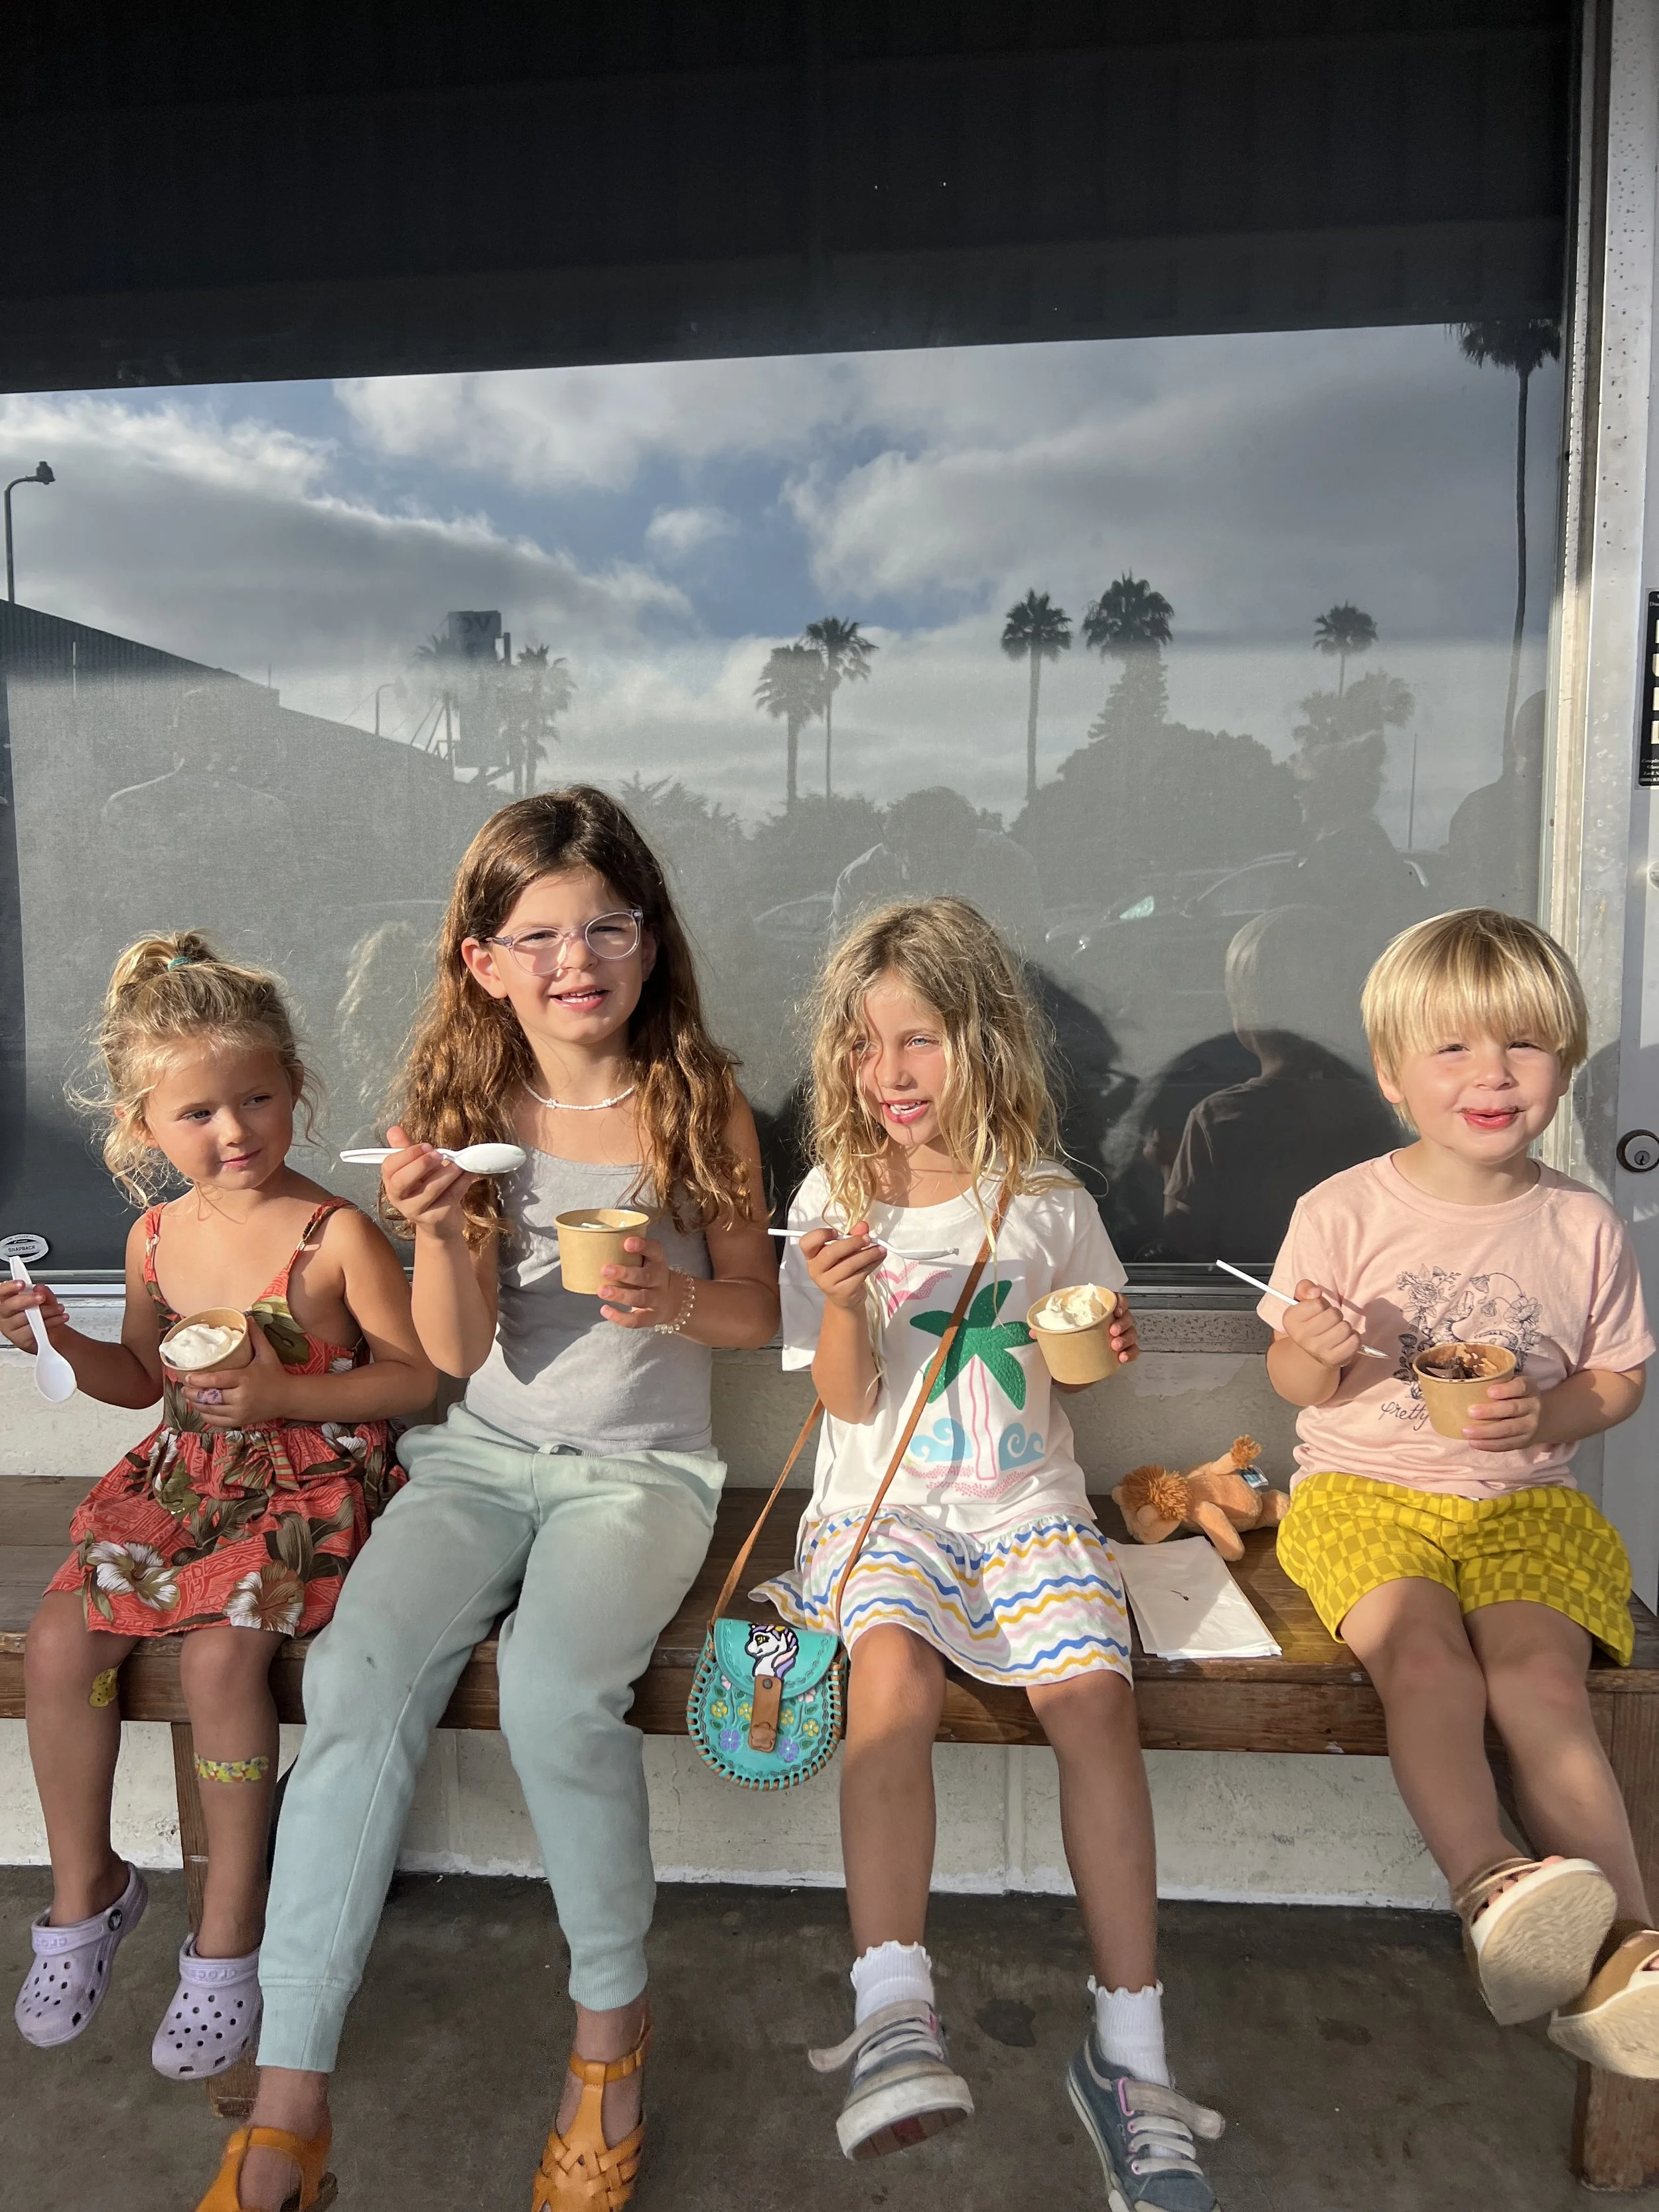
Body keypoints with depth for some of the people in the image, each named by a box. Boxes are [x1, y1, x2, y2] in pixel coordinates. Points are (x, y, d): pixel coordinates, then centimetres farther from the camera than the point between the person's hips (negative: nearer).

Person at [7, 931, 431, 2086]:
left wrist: (282, 1395, -20)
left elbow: (417, 1373, -12)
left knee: (219, 1652, -24)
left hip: (313, 1481, -6)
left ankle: (231, 1927, -1)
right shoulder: (158, 1239, 3)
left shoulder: (336, 1235, -15)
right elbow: (146, 1377, 17)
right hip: (188, 1478, 6)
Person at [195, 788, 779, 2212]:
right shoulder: (465, 1110, 0)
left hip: (641, 1465, -2)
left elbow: (756, 1310, 3)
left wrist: (677, 1302, -19)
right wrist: (440, 1229, -22)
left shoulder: (699, 1104, -3)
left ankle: (612, 2021, 0)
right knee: (359, 1675, -22)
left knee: (556, 1690, -27)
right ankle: (290, 2098, -7)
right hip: (480, 1454, 3)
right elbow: (460, 1350, -4)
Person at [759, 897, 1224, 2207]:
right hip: (885, 1506, -1)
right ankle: (895, 2012, -23)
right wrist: (843, 1303, -21)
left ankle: (1131, 2051, -11)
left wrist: (1106, 1347, -6)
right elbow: (847, 1404, -2)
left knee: (1095, 1694, -23)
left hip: (1028, 1506, 1)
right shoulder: (836, 1199, 1)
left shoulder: (1047, 1202, 4)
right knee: (894, 1673, -30)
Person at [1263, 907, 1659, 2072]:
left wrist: (1548, 1413, -10)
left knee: (1540, 1672, -23)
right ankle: (1494, 1888, -29)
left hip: (1524, 1502, 1)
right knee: (1427, 1661, -26)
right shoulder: (1342, 1212, -3)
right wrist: (1320, 1355, -21)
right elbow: (1294, 1384, 4)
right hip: (1365, 1492, -1)